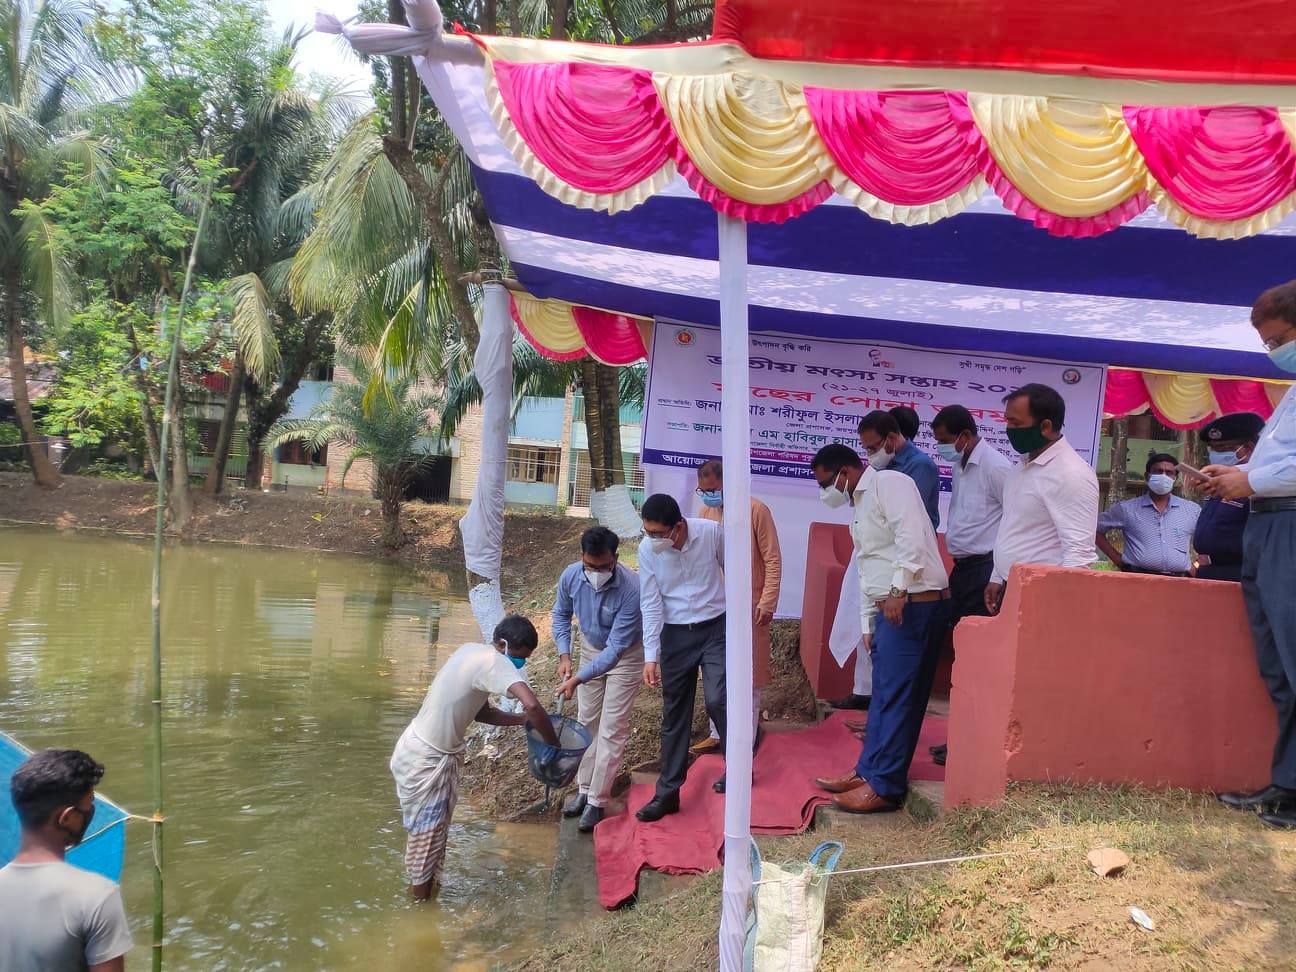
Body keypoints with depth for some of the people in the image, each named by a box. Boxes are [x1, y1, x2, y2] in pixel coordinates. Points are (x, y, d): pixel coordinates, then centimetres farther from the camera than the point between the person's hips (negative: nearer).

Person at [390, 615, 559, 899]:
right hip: (428, 760, -9)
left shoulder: (473, 652, 4)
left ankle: (426, 885, 39)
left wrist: (522, 719, 2)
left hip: (429, 750, 9)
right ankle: (422, 899, 22)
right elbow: (532, 705, -37)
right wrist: (553, 745, -23)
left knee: (434, 826, 23)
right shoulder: (495, 662, -23)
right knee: (427, 832, 7)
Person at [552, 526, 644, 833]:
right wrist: (564, 655, -13)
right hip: (592, 648, 5)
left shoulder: (631, 587, -37)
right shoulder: (571, 576, -23)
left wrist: (579, 679, -38)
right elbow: (561, 615, -1)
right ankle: (584, 788, 27)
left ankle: (597, 801, 5)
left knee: (611, 729, -4)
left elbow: (617, 647, -34)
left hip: (626, 656, -5)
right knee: (587, 721, 13)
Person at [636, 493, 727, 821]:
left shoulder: (711, 532, -16)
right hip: (675, 636, 2)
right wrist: (651, 656, -12)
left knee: (717, 701, -14)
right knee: (674, 715, 7)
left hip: (715, 629, -2)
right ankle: (668, 793, 16)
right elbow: (651, 605, -8)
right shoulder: (647, 550, -12)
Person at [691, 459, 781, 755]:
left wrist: (767, 601, -13)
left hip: (748, 605, -5)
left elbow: (773, 559, -10)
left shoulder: (756, 510, -12)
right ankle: (717, 734, 27)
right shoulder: (706, 512, 3)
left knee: (748, 675, 4)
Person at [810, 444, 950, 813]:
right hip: (889, 608, 10)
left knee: (895, 696, -6)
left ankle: (885, 786, -1)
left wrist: (899, 590, -26)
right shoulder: (860, 506, 22)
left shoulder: (889, 483, -8)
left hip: (914, 602, -10)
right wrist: (868, 624, 23)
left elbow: (911, 536, -23)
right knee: (885, 695, 14)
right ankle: (869, 771, 22)